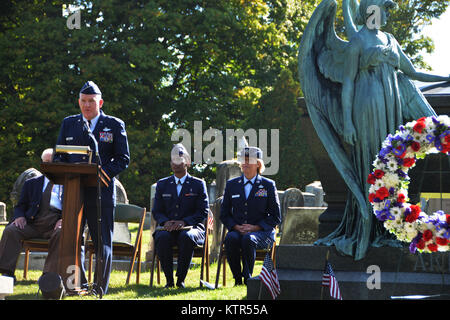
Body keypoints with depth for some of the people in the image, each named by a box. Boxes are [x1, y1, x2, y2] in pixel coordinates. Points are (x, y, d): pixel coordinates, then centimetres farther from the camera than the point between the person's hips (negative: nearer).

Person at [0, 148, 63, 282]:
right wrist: (19, 216, -4)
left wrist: (64, 220, -14)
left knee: (61, 234, -37)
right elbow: (20, 206, 21)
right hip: (32, 223, 2)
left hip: (55, 224, -2)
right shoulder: (31, 183, 25)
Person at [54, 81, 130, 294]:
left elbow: (123, 159, 3)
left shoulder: (115, 125, 7)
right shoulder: (68, 124, 15)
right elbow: (58, 156, 14)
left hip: (101, 190, -2)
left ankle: (100, 287, 5)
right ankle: (78, 284, 6)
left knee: (103, 241, -1)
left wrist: (103, 173, -14)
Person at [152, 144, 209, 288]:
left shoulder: (198, 184, 11)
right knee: (162, 237, -35)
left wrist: (184, 222, -15)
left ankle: (181, 279, -27)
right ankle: (169, 280, -24)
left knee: (186, 236, -38)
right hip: (168, 228, 2)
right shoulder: (162, 184, 18)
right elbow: (156, 211, 12)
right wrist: (165, 222, -12)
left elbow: (203, 211, 1)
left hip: (192, 227, -2)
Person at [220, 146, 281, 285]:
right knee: (231, 239, -33)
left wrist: (255, 227, -10)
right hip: (237, 230, 2)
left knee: (248, 239, -37)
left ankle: (247, 278, -25)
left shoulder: (268, 185, 7)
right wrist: (236, 227, -6)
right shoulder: (232, 185, 14)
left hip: (262, 233, -2)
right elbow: (224, 214, 15)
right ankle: (237, 278, -22)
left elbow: (276, 217, 4)